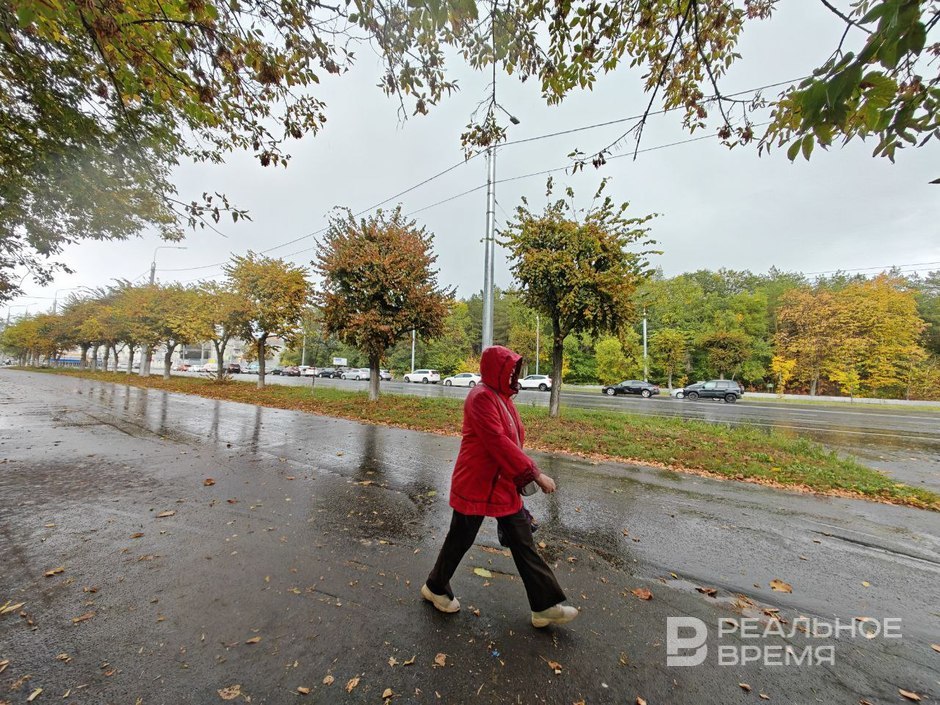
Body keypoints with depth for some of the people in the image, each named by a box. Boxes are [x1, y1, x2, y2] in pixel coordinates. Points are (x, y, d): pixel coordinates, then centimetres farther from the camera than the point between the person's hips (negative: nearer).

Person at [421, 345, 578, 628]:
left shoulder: (502, 397, 7)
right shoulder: (482, 397, -22)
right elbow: (497, 442, -28)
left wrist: (521, 476, 15)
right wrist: (534, 473, -25)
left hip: (504, 485, 9)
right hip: (475, 485, -8)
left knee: (524, 543, 14)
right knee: (460, 540, 12)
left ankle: (546, 606, 28)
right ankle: (435, 588, 39)